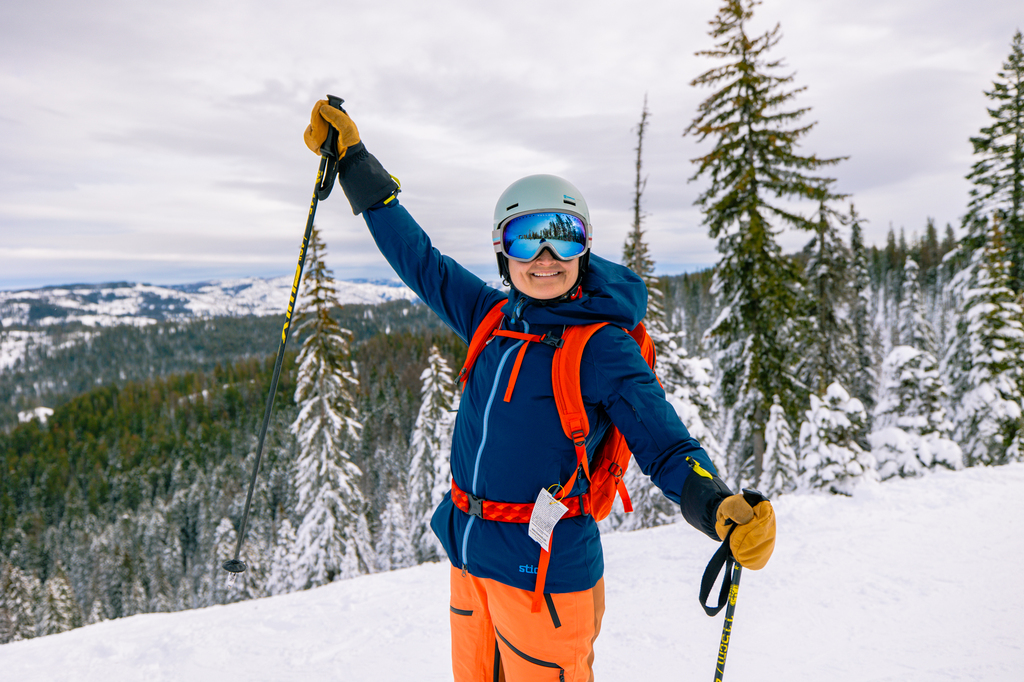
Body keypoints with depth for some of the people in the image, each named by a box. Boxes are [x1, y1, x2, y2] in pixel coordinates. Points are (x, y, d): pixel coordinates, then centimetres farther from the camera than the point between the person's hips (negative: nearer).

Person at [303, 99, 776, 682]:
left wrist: (725, 510, -37)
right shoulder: (493, 318, 1)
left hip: (544, 574, -6)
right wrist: (354, 160, 15)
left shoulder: (604, 349, -14)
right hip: (470, 559, 6)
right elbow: (420, 261, 11)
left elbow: (667, 448, -16)